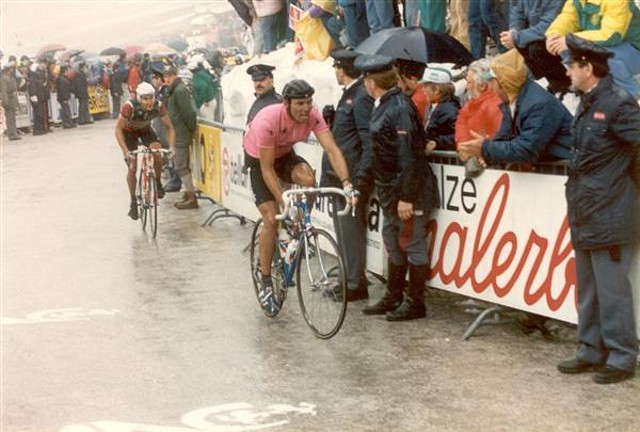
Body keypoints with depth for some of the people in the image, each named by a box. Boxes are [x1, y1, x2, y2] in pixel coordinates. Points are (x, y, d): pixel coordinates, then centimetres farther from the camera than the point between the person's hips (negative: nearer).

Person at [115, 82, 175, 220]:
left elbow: (169, 127, -17)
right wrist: (126, 151, -38)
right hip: (129, 131, -2)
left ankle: (157, 182, 4)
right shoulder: (129, 107, -38)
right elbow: (118, 129, -30)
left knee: (157, 155, -23)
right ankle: (133, 203, 7)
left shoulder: (159, 106, -29)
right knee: (132, 167, -8)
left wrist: (171, 148, -30)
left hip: (145, 129, 2)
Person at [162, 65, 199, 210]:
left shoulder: (180, 90, -18)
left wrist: (191, 129, -14)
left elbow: (187, 112, -22)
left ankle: (191, 197, -4)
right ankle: (188, 194, 23)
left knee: (181, 166, -7)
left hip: (182, 134, -10)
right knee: (182, 165, 16)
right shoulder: (175, 90, 14)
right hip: (178, 134, 10)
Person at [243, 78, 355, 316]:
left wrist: (346, 183, -45)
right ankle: (265, 283, 2)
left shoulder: (312, 116, -25)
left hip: (285, 154, 4)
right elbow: (267, 169, -31)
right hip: (258, 159, -3)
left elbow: (332, 149, -31)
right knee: (271, 220, -12)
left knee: (307, 178, -30)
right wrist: (283, 203, -35)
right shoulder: (268, 121, -36)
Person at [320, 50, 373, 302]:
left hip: (351, 175, -10)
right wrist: (330, 118, 2)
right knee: (343, 227, 15)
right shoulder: (348, 95, 16)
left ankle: (356, 284, 2)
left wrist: (362, 175, -23)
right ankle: (347, 278, 23)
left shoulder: (361, 97, -14)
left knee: (351, 228, -5)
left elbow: (369, 140, -19)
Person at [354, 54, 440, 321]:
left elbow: (408, 156, -25)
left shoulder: (400, 109, -21)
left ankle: (416, 304, 10)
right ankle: (393, 298, 31)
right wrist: (385, 190, 19)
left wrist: (406, 197, -24)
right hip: (391, 190, 10)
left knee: (412, 244, 0)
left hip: (408, 191, -10)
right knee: (393, 243, 18)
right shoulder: (384, 106, 8)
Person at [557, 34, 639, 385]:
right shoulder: (586, 103, 12)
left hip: (609, 217, -9)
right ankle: (591, 351, 26)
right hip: (585, 215, 9)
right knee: (587, 288, 16)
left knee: (611, 289, -2)